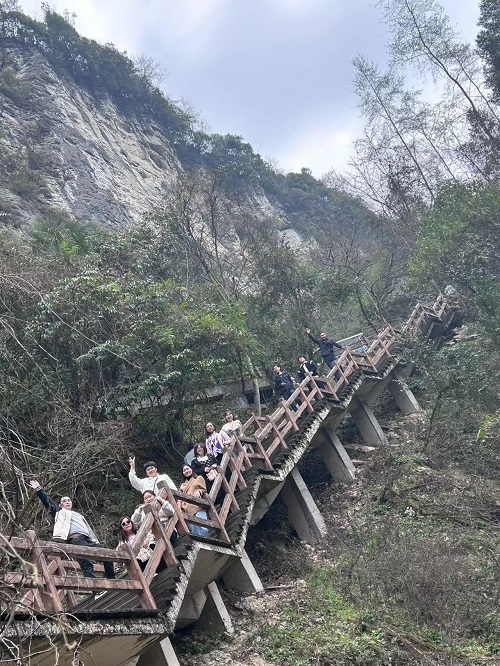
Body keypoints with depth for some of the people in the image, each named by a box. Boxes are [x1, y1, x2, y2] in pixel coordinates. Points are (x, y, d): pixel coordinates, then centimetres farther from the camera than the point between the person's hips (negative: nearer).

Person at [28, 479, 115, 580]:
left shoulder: (79, 515, 37)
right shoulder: (60, 512, 24)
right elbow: (47, 501, 15)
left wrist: (96, 542, 22)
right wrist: (38, 489, 7)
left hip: (88, 539, 6)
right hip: (75, 538, -6)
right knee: (86, 564, -26)